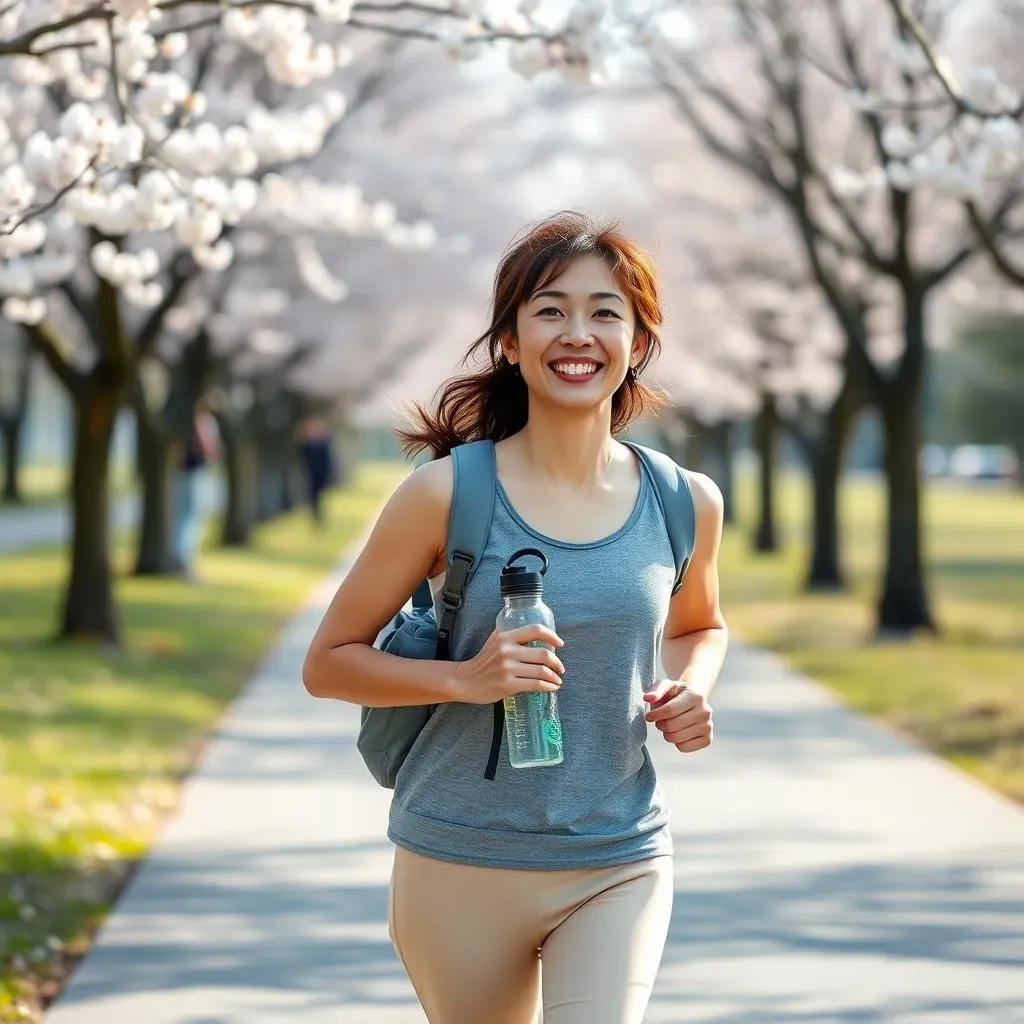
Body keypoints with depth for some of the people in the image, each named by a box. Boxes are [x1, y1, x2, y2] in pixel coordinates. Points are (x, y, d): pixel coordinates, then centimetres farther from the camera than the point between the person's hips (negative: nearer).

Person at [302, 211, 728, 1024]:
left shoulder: (686, 504, -1)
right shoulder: (446, 494, -10)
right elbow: (328, 664, -4)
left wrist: (691, 690, -2)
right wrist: (467, 678, -20)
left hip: (620, 865, 1)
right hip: (461, 865, -1)